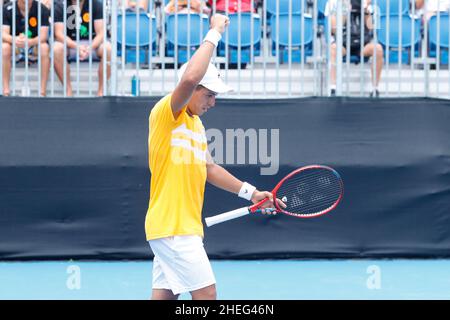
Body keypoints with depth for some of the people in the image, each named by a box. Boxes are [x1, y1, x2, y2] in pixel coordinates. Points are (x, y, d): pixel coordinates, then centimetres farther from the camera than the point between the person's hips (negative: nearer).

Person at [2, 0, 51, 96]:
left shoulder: (42, 9, -14)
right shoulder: (7, 9, -12)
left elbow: (43, 36, -20)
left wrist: (30, 42, -41)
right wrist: (14, 40, -41)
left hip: (34, 46, -1)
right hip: (15, 46, 1)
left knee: (44, 47, -32)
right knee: (4, 47, -31)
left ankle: (43, 92, -29)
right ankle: (6, 91, -28)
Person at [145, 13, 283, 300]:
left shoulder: (196, 123, 18)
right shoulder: (165, 113, -11)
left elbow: (209, 168, 25)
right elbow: (190, 78, -29)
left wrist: (251, 192, 19)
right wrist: (214, 34, -21)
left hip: (185, 227, 9)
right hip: (172, 227, -9)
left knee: (164, 295, 8)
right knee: (206, 293, -12)